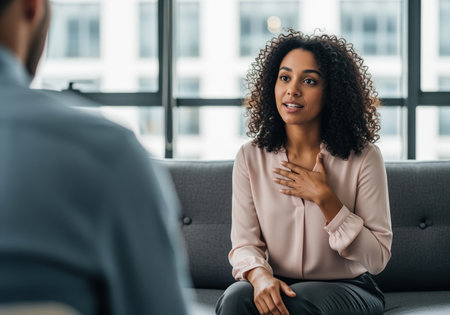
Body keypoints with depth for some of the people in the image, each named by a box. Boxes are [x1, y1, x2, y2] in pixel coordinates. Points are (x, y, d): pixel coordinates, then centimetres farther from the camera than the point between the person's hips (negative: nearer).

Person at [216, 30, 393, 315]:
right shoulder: (251, 158, 3)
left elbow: (377, 259, -8)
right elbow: (244, 244, 0)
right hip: (280, 285, 2)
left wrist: (324, 198, -16)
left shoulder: (364, 158, -6)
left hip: (348, 289, -2)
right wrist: (260, 276, -23)